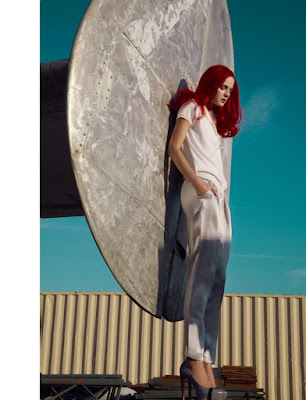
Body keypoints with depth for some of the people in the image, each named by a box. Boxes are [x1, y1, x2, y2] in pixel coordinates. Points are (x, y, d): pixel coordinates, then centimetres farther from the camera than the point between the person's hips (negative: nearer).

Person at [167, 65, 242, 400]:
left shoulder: (217, 119, 31)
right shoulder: (192, 107, 10)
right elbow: (174, 148, -3)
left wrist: (218, 189, 6)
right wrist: (197, 181, -15)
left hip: (218, 194, 8)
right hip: (201, 191, -8)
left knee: (215, 278, -4)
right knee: (204, 271, -21)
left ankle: (206, 363, -8)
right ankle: (195, 358, -26)